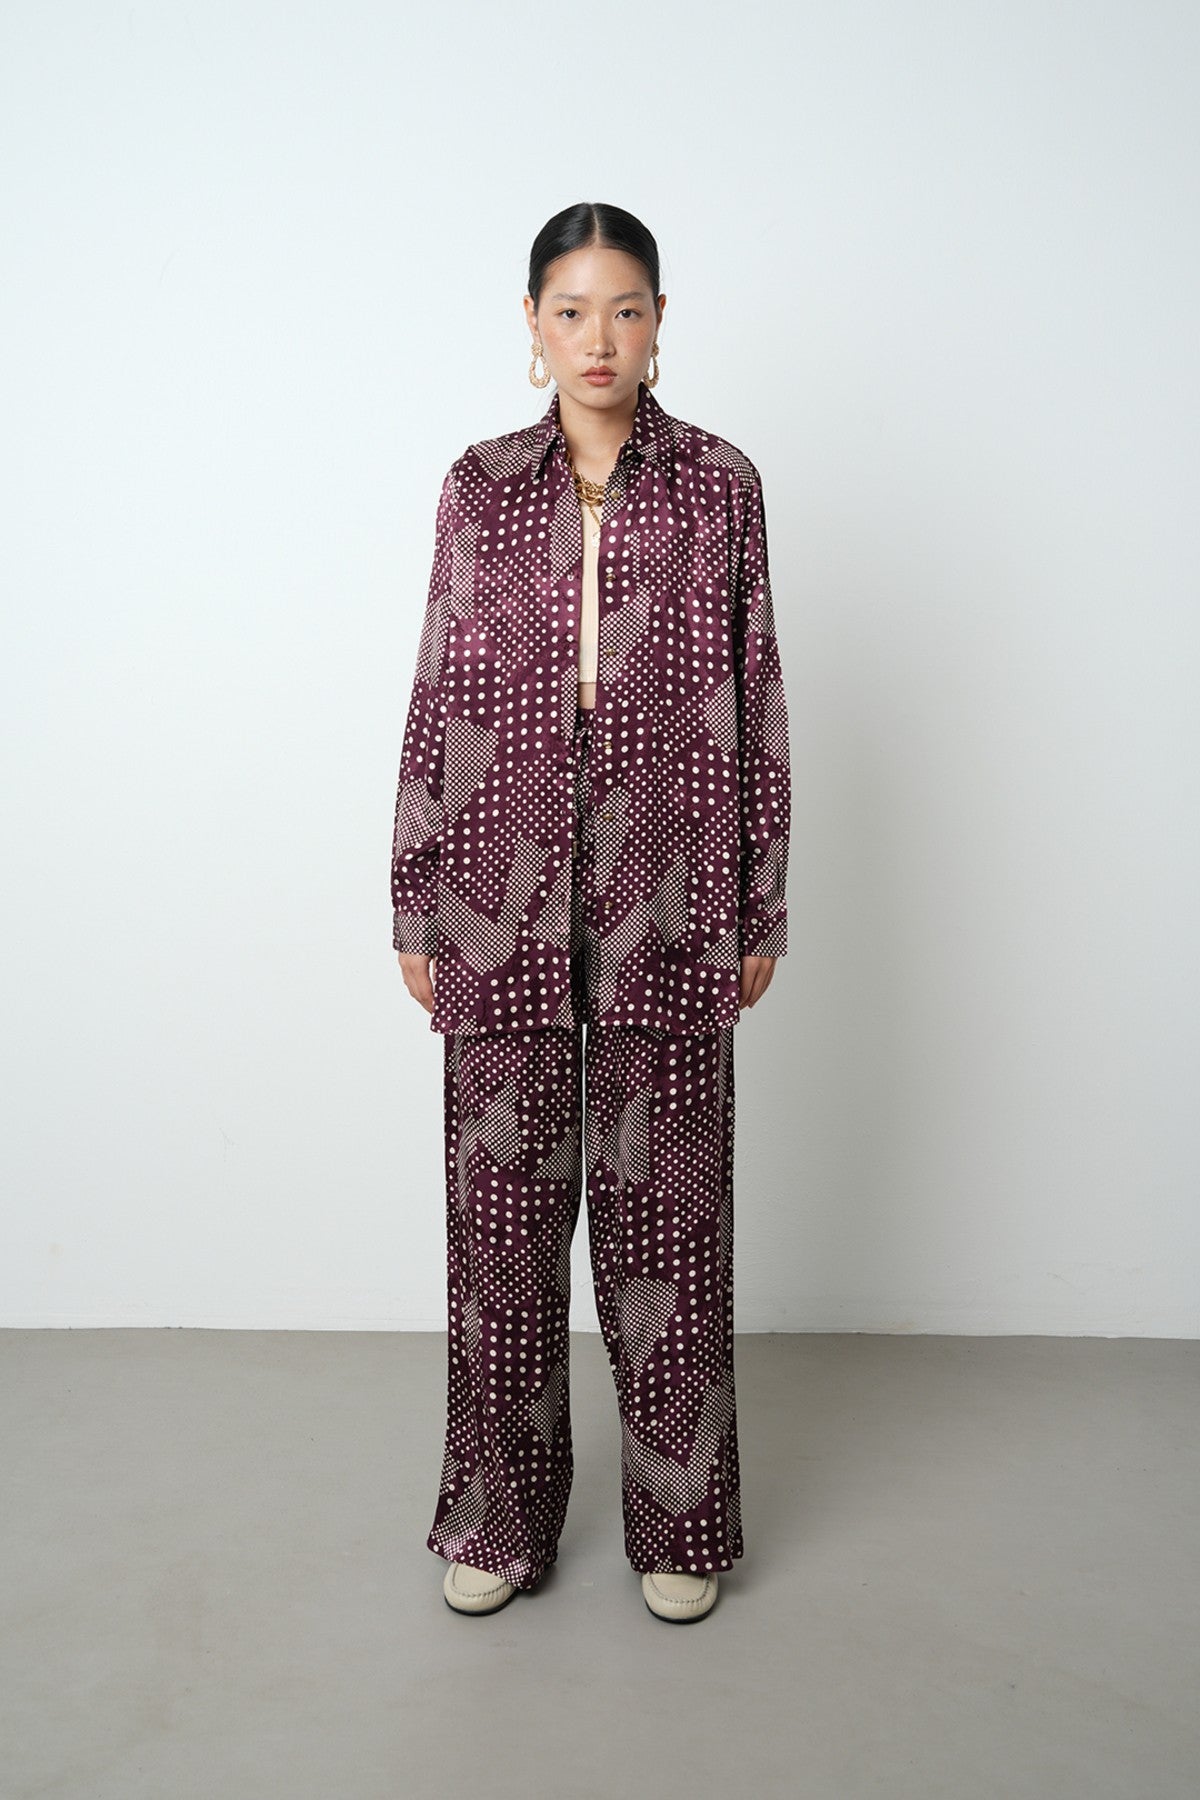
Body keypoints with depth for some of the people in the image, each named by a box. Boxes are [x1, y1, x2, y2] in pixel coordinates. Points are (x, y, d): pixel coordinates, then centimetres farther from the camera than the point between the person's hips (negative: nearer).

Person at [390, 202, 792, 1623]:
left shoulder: (720, 485, 4)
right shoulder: (479, 487, 6)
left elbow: (755, 700, 5)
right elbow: (436, 699, 6)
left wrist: (763, 907, 3)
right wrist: (413, 906, 4)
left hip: (665, 905, -1)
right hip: (503, 897, 1)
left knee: (664, 1208, 7)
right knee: (502, 1201, 7)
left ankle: (679, 1522, 25)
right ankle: (499, 1515, 26)